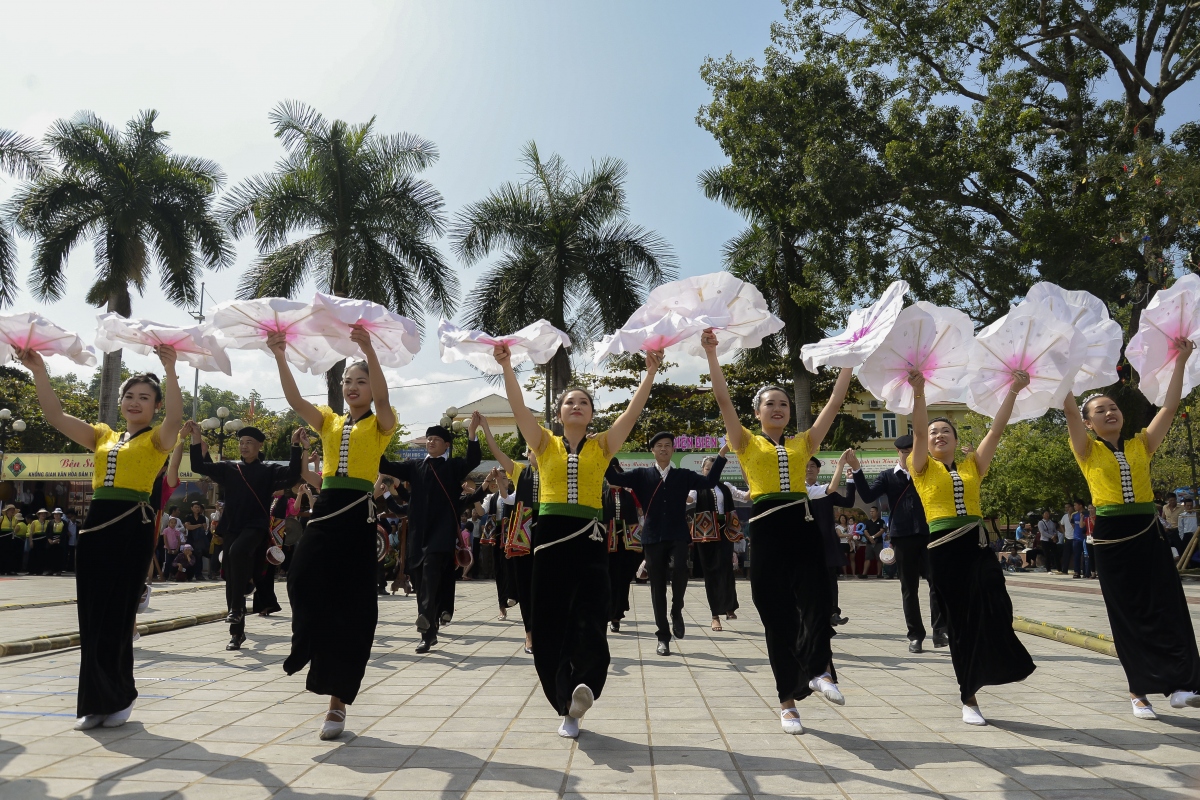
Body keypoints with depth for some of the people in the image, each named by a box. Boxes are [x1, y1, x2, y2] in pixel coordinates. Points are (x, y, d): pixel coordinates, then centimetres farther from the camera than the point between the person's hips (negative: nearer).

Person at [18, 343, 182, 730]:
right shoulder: (103, 436, 18)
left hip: (132, 527, -5)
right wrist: (39, 371, 1)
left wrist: (170, 372, -31)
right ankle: (96, 702, 18)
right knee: (92, 617, 8)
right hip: (95, 524, 6)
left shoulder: (157, 439, 2)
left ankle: (117, 698, 14)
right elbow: (55, 415, 12)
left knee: (117, 617, -1)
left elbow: (174, 418, -20)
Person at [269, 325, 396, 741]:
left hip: (359, 512, -3)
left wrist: (368, 348, -26)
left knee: (351, 603, 2)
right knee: (303, 580, -21)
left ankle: (338, 701, 13)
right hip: (326, 508, 4)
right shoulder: (329, 421, 16)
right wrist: (280, 356, -12)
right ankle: (313, 651, 7)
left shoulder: (379, 425, 4)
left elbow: (382, 398, -17)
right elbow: (295, 400, 0)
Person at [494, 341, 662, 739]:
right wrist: (507, 366, -12)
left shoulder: (602, 445, 9)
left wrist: (650, 373, -10)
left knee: (590, 622, -16)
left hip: (589, 539, -1)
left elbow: (633, 411, -1)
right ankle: (568, 705, 15)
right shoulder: (545, 444, 10)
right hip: (550, 535, 1)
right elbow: (519, 407, -2)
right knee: (549, 624, 3)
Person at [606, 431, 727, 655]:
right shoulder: (641, 475, 9)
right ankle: (663, 637, 13)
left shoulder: (684, 475, 11)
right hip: (653, 538, 0)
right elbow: (615, 478, -1)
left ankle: (677, 611, 2)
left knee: (678, 569, -27)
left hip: (677, 537, 0)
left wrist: (722, 454, -5)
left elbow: (710, 481, 1)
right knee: (657, 588, 2)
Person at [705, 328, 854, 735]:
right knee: (777, 617, 3)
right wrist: (711, 354, -8)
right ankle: (788, 702, 13)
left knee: (817, 602, -17)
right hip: (766, 530, -2)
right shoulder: (748, 444, 7)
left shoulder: (803, 443, 14)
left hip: (802, 526, 2)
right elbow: (723, 400, -2)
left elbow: (834, 402, 14)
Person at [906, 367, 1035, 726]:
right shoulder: (923, 469, 6)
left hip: (977, 544, 2)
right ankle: (969, 699, 16)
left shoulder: (972, 465, 14)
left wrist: (1013, 391, 0)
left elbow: (996, 429, 7)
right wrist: (918, 393, -22)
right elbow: (918, 430, -9)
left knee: (994, 610, -17)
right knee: (960, 621, 4)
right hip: (943, 549, -2)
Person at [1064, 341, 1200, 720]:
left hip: (1147, 534, 3)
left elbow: (1169, 407, 7)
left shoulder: (1141, 444, 9)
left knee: (1168, 607, -3)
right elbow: (1069, 409, -10)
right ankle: (1139, 691, 11)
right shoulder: (1088, 451, 0)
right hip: (1111, 538, -2)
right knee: (1128, 614, 4)